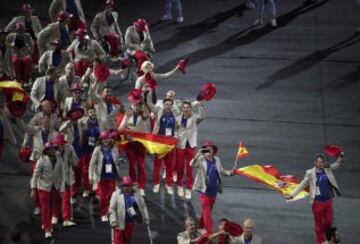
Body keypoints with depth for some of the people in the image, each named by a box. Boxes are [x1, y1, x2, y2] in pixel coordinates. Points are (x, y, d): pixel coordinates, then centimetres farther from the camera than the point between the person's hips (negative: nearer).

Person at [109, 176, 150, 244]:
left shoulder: (136, 194, -1)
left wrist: (146, 218, 7)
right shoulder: (116, 194, -11)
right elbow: (112, 209, -10)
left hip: (131, 222, 4)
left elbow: (143, 206, 7)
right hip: (120, 223, -4)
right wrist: (113, 221, -19)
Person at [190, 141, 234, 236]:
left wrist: (230, 172, -5)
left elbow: (221, 171, 13)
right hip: (204, 189, -5)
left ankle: (201, 228, 33)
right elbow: (192, 164, -24)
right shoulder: (201, 159, -7)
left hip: (213, 190, 5)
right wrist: (198, 154, -37)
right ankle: (209, 232, -12)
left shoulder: (216, 160, 8)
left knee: (207, 210, 17)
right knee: (206, 210, -10)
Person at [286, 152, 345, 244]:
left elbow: (338, 164, 12)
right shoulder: (310, 173, -10)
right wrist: (292, 195, -11)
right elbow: (302, 185, -5)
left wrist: (341, 156, -9)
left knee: (328, 222, 12)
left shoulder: (328, 169, 0)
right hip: (317, 202, -3)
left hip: (328, 201, 3)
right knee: (319, 225, 6)